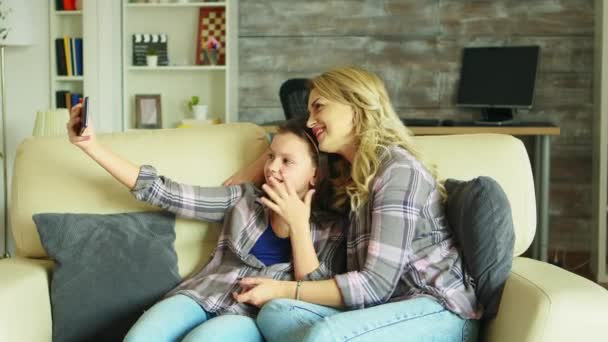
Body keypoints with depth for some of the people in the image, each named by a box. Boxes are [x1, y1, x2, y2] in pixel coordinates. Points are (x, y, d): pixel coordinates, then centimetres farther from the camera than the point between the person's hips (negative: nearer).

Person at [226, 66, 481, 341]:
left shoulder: (398, 169, -12)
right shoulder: (352, 172, 13)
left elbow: (376, 283, -17)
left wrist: (282, 290, -13)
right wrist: (258, 167, 21)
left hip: (439, 311, -8)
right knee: (275, 312, -19)